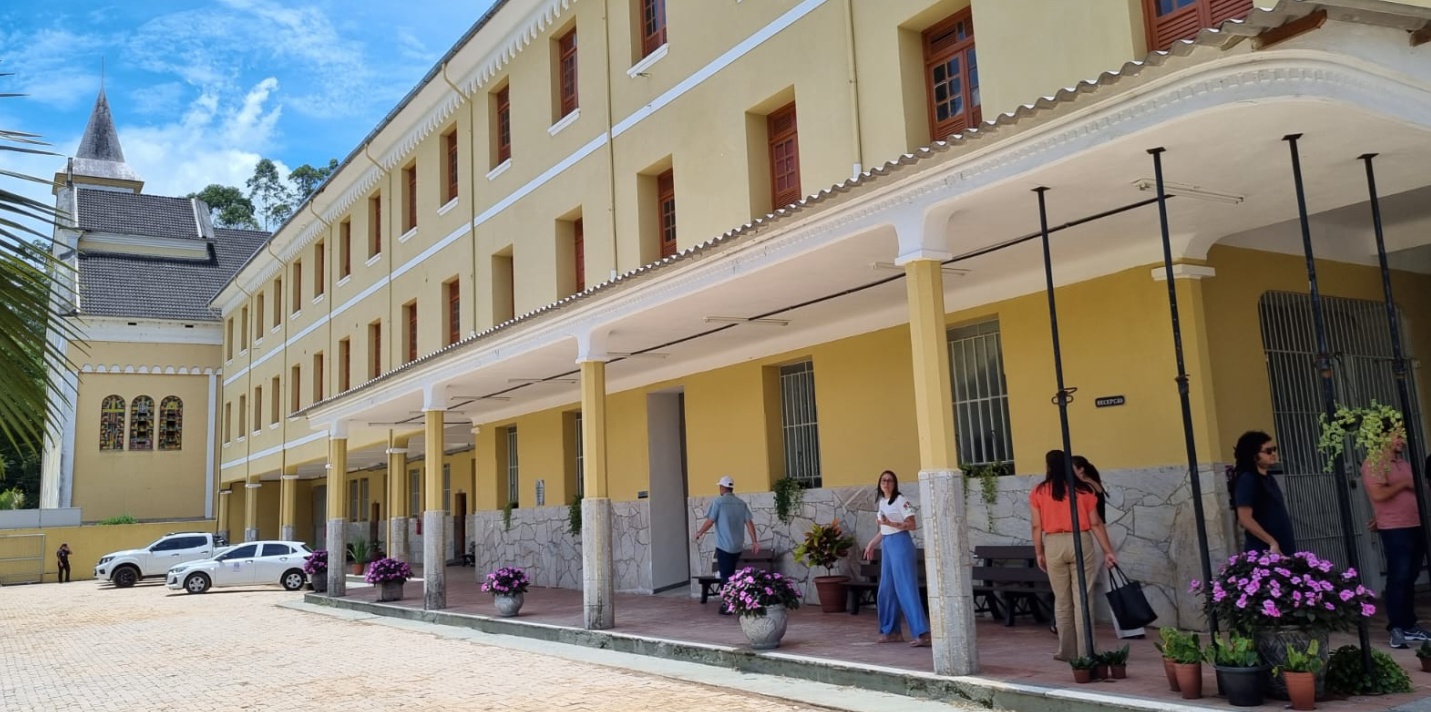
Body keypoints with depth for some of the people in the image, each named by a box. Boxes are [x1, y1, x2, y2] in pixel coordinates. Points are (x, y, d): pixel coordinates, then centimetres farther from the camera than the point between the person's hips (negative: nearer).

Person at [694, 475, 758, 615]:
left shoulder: (718, 502, -8)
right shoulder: (741, 503, 7)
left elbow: (710, 521, -10)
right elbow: (749, 522, 1)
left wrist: (699, 533, 6)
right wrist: (754, 541, 3)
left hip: (724, 546, -5)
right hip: (738, 546, 5)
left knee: (726, 576, 1)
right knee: (730, 574, 18)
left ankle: (728, 606, -1)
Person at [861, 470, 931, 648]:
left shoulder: (901, 500, -9)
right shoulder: (882, 502, 15)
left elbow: (912, 525, -13)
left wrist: (890, 523, -23)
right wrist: (871, 544, 23)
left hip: (901, 544, -8)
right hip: (887, 546, 8)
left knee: (906, 589, -13)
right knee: (886, 591, 9)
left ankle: (922, 633, -15)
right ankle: (891, 631, 18)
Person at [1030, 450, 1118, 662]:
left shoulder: (1038, 492, 3)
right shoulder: (1083, 490, 5)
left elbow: (1037, 526, 1)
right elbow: (1095, 523, 3)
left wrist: (1039, 553, 9)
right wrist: (1108, 551, 7)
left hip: (1054, 545, 0)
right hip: (1080, 542, 0)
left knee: (1062, 600, 10)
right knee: (1082, 599, 2)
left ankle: (1067, 651, 14)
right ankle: (1084, 652, 1)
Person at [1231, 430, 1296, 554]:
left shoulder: (1269, 479, 16)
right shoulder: (1247, 480, -11)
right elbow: (1245, 519, -18)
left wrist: (1288, 543, 14)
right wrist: (1272, 542, -19)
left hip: (1283, 549, 9)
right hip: (1263, 552, -9)